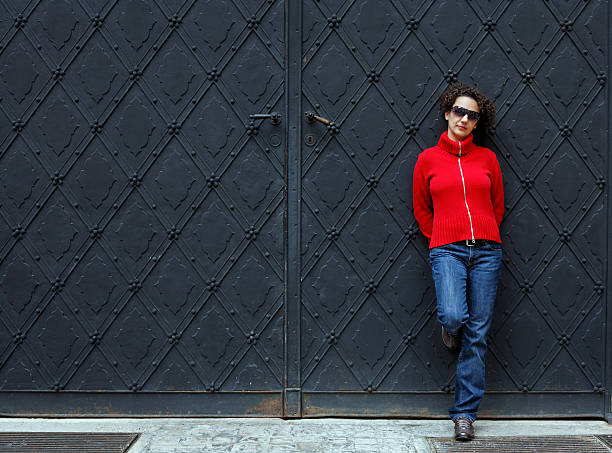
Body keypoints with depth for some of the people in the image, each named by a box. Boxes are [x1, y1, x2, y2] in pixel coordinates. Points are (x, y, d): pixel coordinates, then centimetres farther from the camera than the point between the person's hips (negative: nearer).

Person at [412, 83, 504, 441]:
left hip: (486, 250, 2)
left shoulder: (487, 158, 10)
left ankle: (465, 413, 13)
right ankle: (451, 327, 16)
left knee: (477, 334, 1)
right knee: (453, 316, -25)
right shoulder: (428, 159, 8)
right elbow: (422, 210, 14)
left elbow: (498, 207, 18)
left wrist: (482, 237, 13)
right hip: (447, 250, -1)